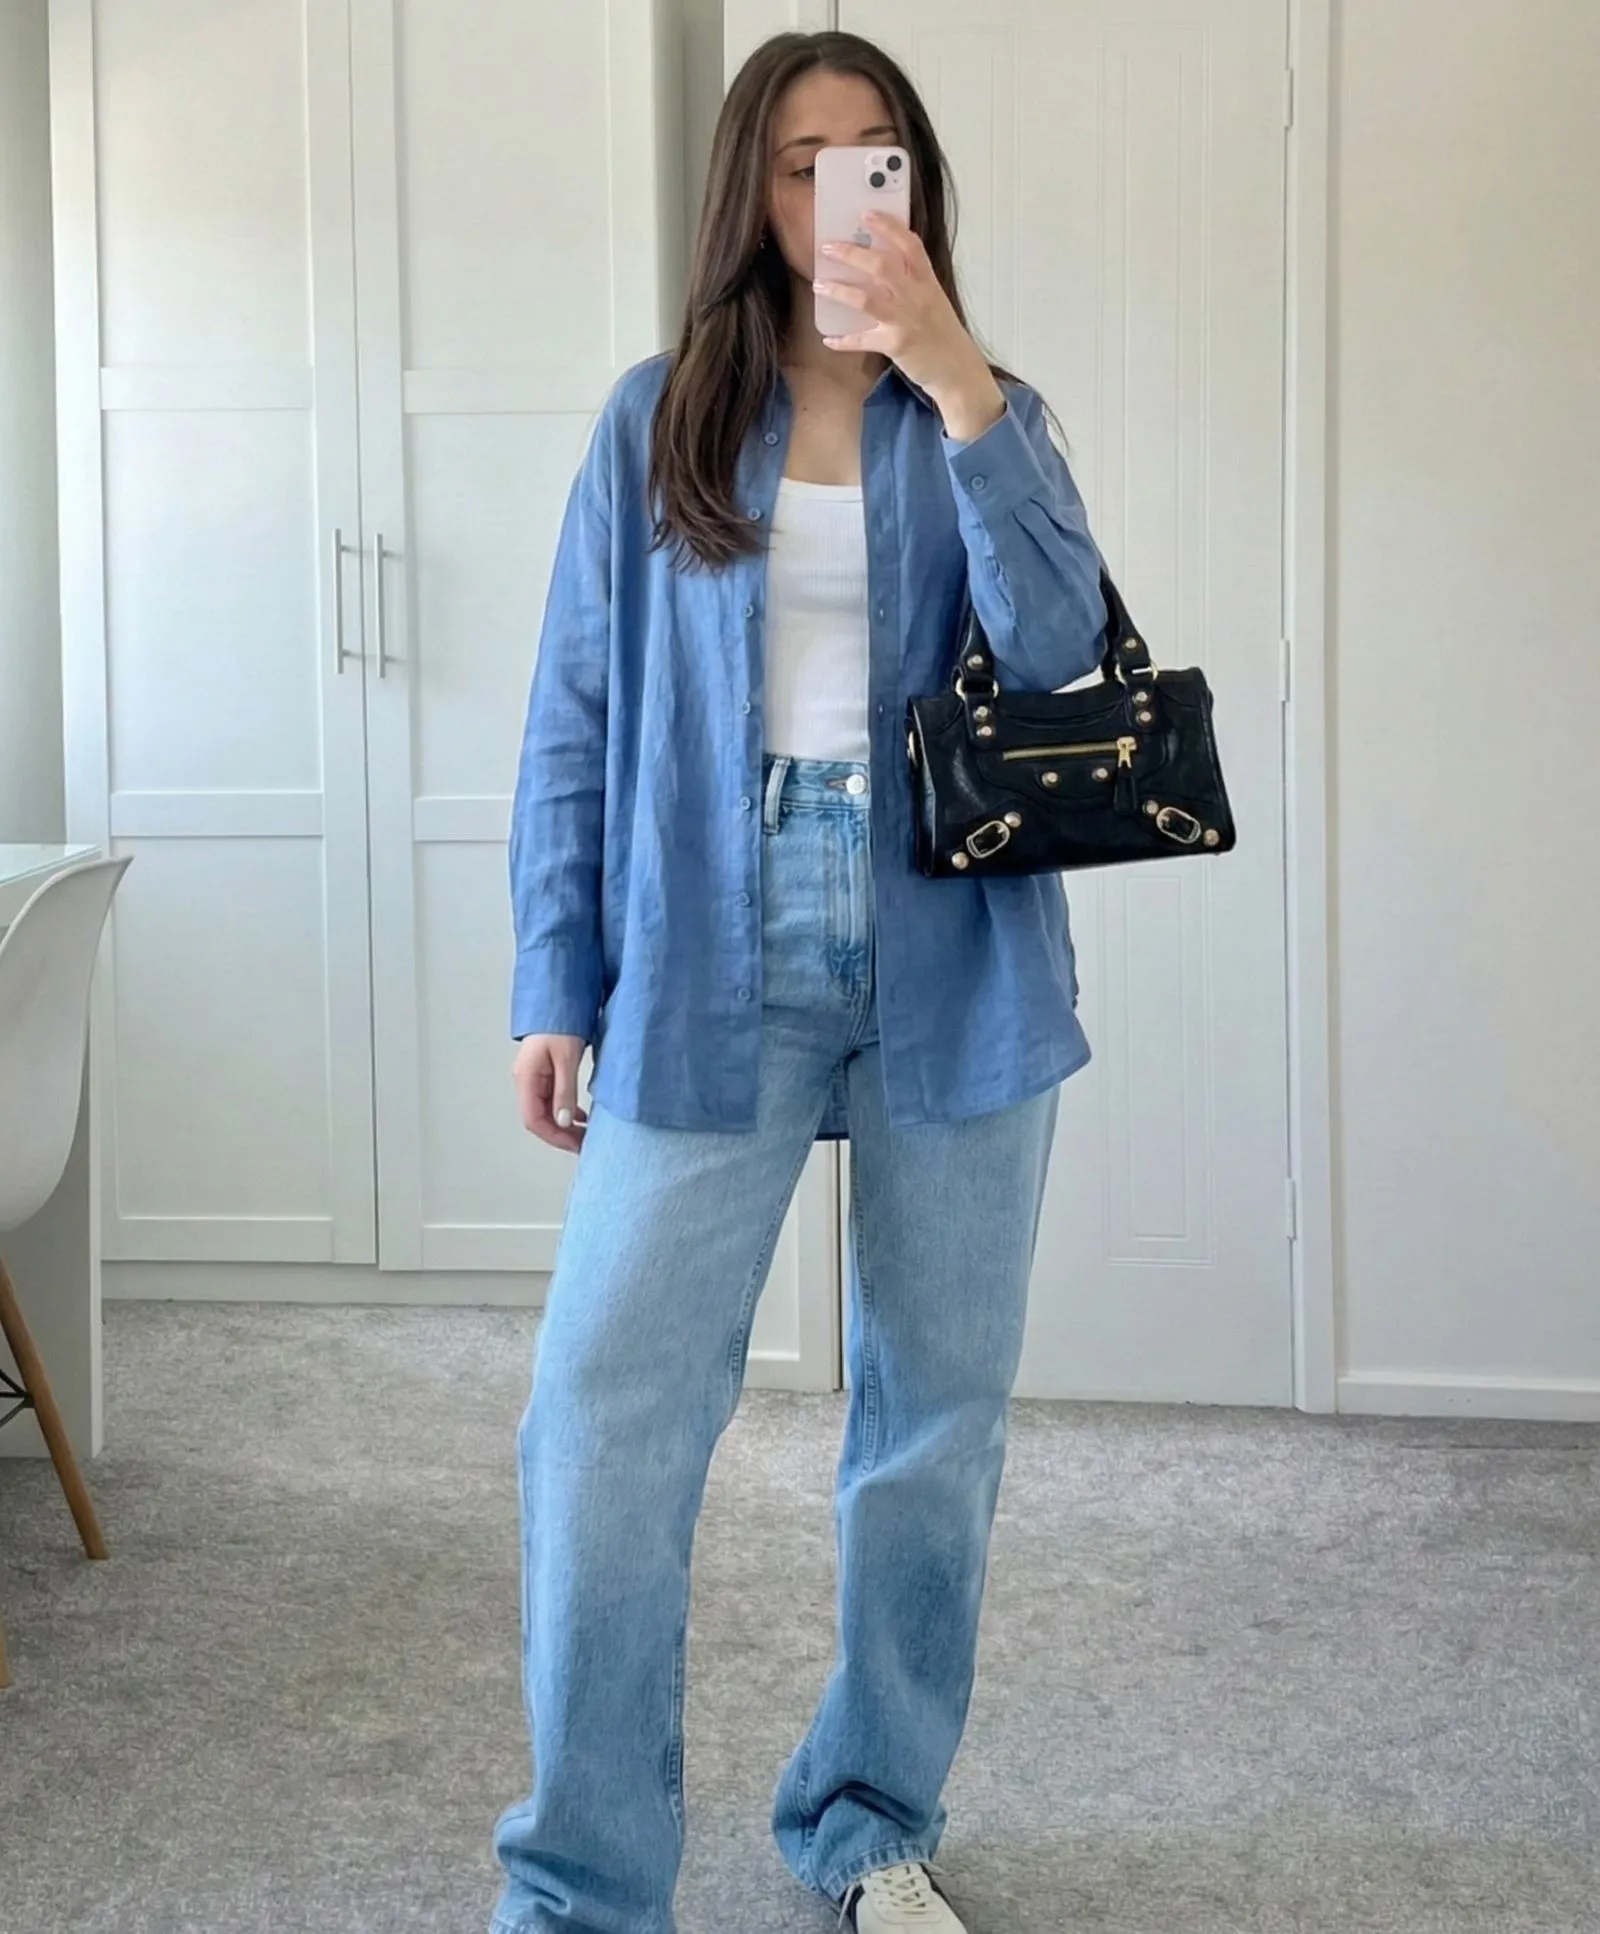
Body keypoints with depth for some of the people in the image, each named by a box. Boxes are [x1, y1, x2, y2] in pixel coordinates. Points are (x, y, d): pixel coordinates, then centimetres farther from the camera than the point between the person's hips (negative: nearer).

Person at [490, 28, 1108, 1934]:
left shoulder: (982, 421, 7)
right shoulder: (657, 422, 5)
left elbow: (1055, 645, -11)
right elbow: (578, 714, 5)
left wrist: (953, 379, -17)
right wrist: (556, 986, 0)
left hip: (952, 966, 2)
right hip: (714, 966, -1)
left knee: (937, 1411, 9)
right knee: (606, 1410, -9)